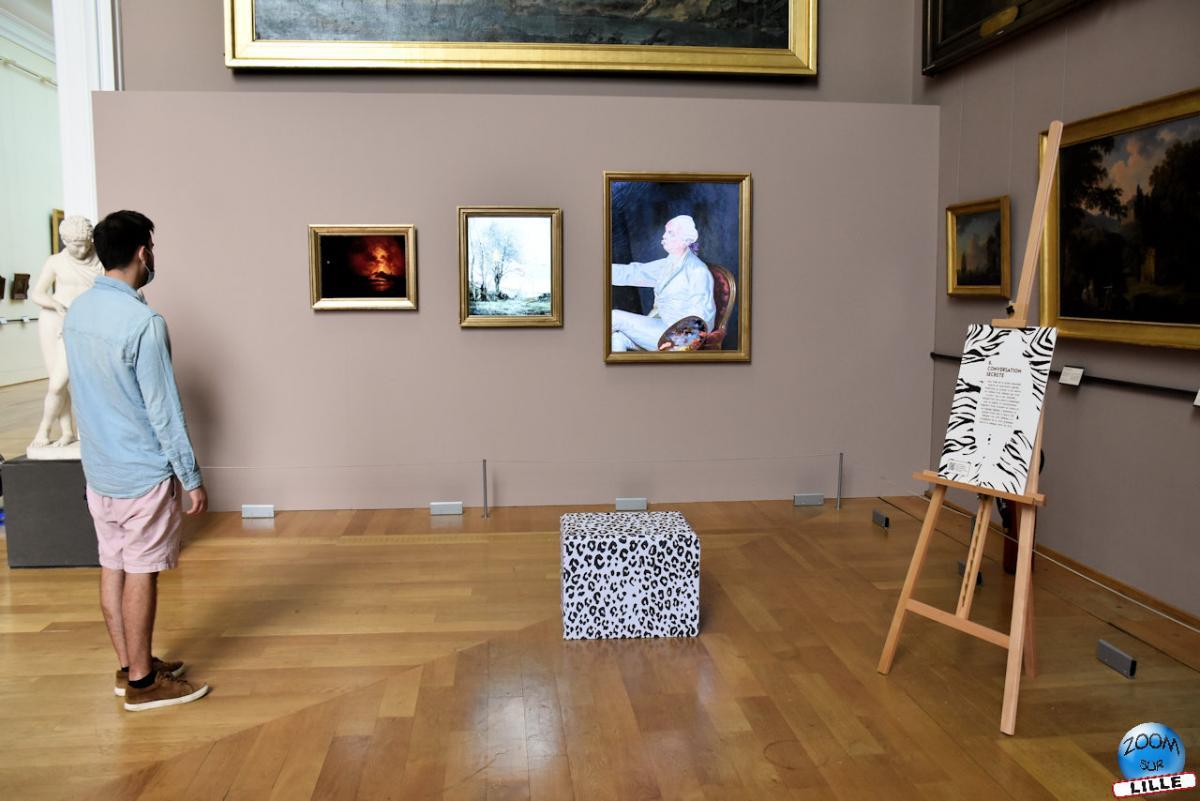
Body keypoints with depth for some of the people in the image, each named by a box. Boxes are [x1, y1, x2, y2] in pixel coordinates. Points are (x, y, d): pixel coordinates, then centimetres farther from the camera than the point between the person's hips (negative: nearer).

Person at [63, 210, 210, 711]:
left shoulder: (76, 311, 4)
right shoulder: (143, 322, -22)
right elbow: (164, 411, -20)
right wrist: (191, 478, -13)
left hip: (97, 468, 8)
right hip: (143, 472, -8)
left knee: (113, 566, 15)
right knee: (141, 574, 2)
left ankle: (129, 667, 28)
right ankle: (143, 683, 13)